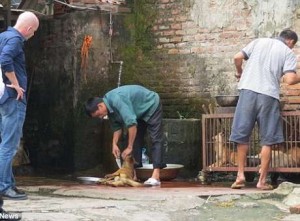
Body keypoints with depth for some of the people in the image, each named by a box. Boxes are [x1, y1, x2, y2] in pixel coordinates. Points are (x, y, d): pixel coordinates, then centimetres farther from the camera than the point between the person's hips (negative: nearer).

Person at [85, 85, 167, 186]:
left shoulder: (117, 100, -36)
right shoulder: (109, 106, -8)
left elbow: (131, 123, -38)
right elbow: (117, 127, 5)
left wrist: (129, 147, -31)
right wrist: (114, 144, -8)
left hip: (151, 105, -9)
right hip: (140, 111, 9)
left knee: (156, 139, -15)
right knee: (136, 140, 4)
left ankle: (155, 176, -25)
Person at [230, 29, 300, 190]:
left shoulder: (259, 42, 16)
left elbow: (237, 58, 7)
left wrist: (240, 73, 26)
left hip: (248, 91, 2)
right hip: (268, 95, -2)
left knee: (242, 135, 10)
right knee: (267, 140, 6)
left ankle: (240, 175, 8)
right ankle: (262, 180, 6)